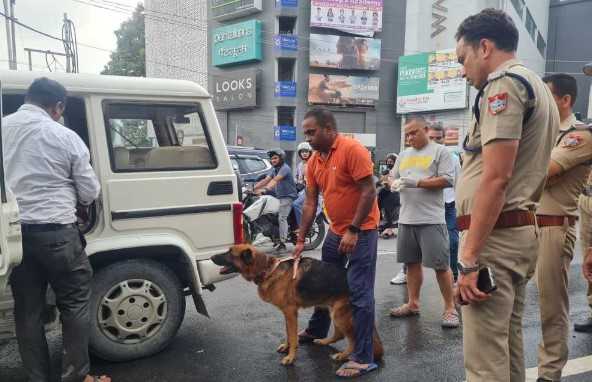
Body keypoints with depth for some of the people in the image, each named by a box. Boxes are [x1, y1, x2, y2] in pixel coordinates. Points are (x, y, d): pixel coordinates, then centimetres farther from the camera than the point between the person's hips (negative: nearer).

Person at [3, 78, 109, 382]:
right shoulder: (65, 137, -6)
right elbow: (90, 192, -1)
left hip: (13, 232, 5)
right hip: (56, 232, -4)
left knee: (27, 309, 13)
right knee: (74, 304, 7)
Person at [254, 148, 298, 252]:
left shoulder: (285, 168, -15)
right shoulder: (274, 169, 14)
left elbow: (275, 180, -30)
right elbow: (265, 180, 7)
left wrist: (265, 189, -42)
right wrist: (254, 188, -5)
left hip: (288, 196, -10)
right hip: (279, 196, 10)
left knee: (282, 218, -18)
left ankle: (282, 242, -20)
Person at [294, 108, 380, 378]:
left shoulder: (353, 150, -16)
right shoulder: (314, 161, 6)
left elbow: (369, 191, -20)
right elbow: (310, 202, 8)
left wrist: (354, 230, -22)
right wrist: (301, 239, 5)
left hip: (361, 231, -8)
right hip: (336, 230, 8)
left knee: (359, 294, -5)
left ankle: (363, 358, 4)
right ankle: (316, 331, 41)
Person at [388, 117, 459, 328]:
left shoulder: (440, 151, -2)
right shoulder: (403, 155, 16)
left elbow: (447, 180, -11)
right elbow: (393, 178, 18)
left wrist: (417, 182, -17)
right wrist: (396, 184, -6)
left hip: (431, 219, -6)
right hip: (406, 219, 6)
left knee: (440, 264, -2)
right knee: (412, 262, 13)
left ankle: (450, 307, 10)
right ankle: (413, 303, 24)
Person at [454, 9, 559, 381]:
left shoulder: (504, 83, -9)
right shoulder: (539, 88, 23)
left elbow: (496, 178, -20)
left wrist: (468, 258, -20)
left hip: (495, 235, -10)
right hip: (522, 231, 10)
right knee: (509, 346, 17)